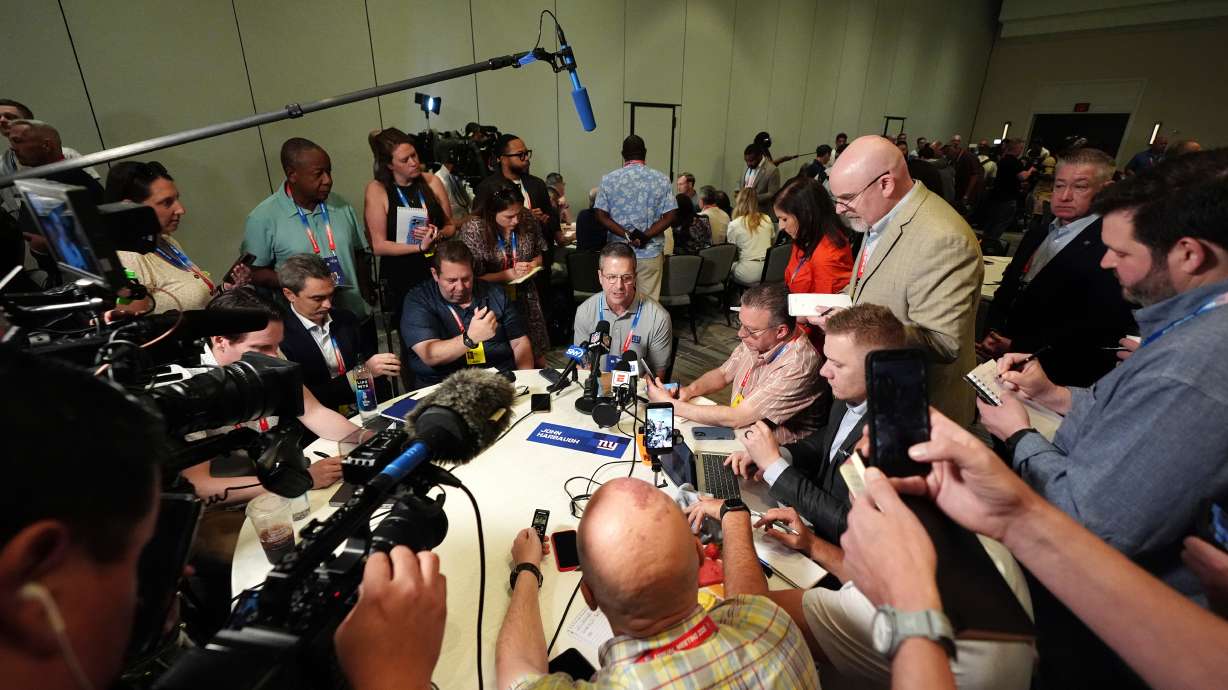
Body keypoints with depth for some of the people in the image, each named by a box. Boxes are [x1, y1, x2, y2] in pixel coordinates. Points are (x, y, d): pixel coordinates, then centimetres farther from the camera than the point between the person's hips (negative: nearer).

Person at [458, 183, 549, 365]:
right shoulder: (473, 229, -16)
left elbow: (539, 253, 12)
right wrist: (509, 274, -21)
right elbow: (473, 277, -15)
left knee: (537, 359, 12)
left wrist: (532, 265, -10)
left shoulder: (528, 219, -5)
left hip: (526, 297, 4)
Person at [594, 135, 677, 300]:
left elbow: (601, 216, -7)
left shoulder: (608, 179, 0)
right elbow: (670, 216, -6)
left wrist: (627, 235, -11)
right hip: (651, 253, 0)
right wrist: (645, 236, -11)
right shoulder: (661, 179, 0)